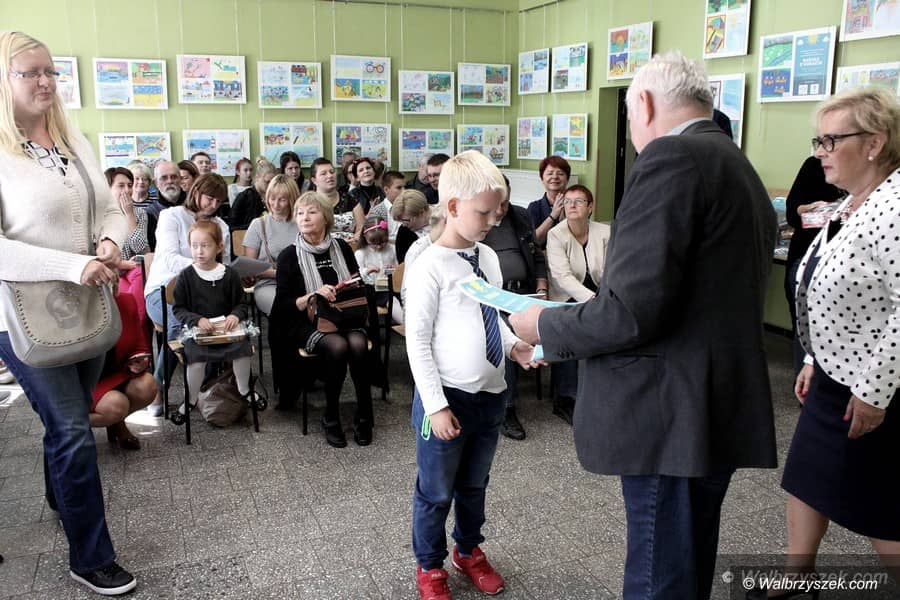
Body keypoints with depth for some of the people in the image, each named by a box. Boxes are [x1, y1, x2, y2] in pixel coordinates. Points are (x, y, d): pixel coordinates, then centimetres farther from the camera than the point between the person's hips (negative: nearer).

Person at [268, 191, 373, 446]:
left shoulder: (341, 247, 10)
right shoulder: (289, 256, 1)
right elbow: (283, 304, -4)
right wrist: (314, 296, -20)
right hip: (307, 323, -2)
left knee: (358, 344, -30)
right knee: (337, 346, -33)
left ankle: (364, 415, -16)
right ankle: (331, 418, -15)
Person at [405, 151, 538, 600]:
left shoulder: (489, 258, 4)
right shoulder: (430, 266, -17)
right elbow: (417, 342, -16)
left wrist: (513, 345, -2)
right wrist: (436, 406, -17)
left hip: (490, 394, 6)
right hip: (448, 396, -6)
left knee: (474, 484, 24)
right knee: (436, 490, 12)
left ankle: (469, 551, 47)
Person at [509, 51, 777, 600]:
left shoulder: (671, 156, -14)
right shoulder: (741, 169, 16)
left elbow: (630, 311, -23)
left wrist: (546, 325, -5)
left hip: (671, 416, -10)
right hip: (722, 410, 10)